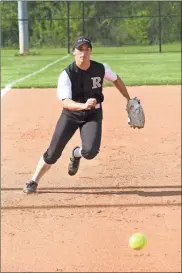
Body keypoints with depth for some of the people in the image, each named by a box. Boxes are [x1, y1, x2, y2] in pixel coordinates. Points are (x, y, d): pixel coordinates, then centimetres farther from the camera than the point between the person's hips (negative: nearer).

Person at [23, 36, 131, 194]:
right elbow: (65, 102, -29)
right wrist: (83, 105, -47)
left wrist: (128, 99, 15)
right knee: (53, 153, -2)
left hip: (93, 115, 1)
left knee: (90, 152, -22)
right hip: (71, 114, -1)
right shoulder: (67, 74, -19)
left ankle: (77, 154, 16)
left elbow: (116, 80, 11)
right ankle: (34, 182, 17)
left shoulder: (101, 68, -11)